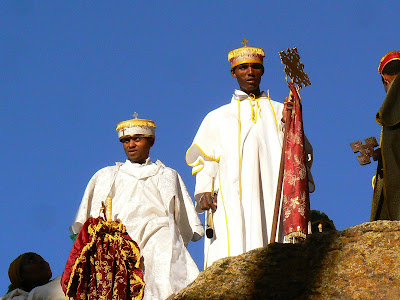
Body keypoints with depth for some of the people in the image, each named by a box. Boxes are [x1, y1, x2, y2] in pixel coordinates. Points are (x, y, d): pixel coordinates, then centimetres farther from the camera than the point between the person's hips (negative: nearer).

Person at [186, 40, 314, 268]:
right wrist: (204, 189, -5)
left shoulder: (279, 111, 23)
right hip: (232, 204, 0)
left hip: (272, 196, 1)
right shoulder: (218, 117, 24)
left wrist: (289, 124, -5)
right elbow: (203, 157, 13)